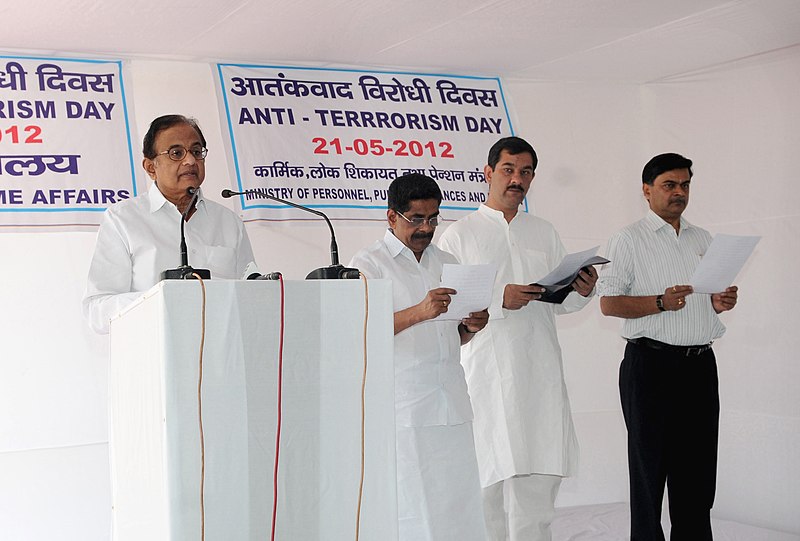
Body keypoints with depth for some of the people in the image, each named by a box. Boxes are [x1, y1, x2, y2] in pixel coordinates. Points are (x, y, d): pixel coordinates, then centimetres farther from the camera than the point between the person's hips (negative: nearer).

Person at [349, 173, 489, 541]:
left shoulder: (446, 263, 19)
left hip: (451, 404, 6)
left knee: (458, 506, 4)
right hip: (402, 410, -6)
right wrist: (418, 312, -25)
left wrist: (471, 327, 3)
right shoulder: (369, 263, -1)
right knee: (409, 511, -6)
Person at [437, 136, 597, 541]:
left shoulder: (545, 233, 18)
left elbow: (560, 303, 18)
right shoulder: (460, 235, 5)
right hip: (489, 373, -4)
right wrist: (499, 299, -19)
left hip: (541, 371, 4)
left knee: (542, 473, 2)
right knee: (494, 475, -5)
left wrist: (582, 292, -3)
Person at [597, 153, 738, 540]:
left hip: (700, 363, 5)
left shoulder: (703, 239, 18)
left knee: (698, 465, 6)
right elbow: (609, 302, -6)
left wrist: (722, 302, 2)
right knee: (650, 464, 1)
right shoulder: (629, 240, 0)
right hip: (651, 362, -5)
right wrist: (661, 302, -19)